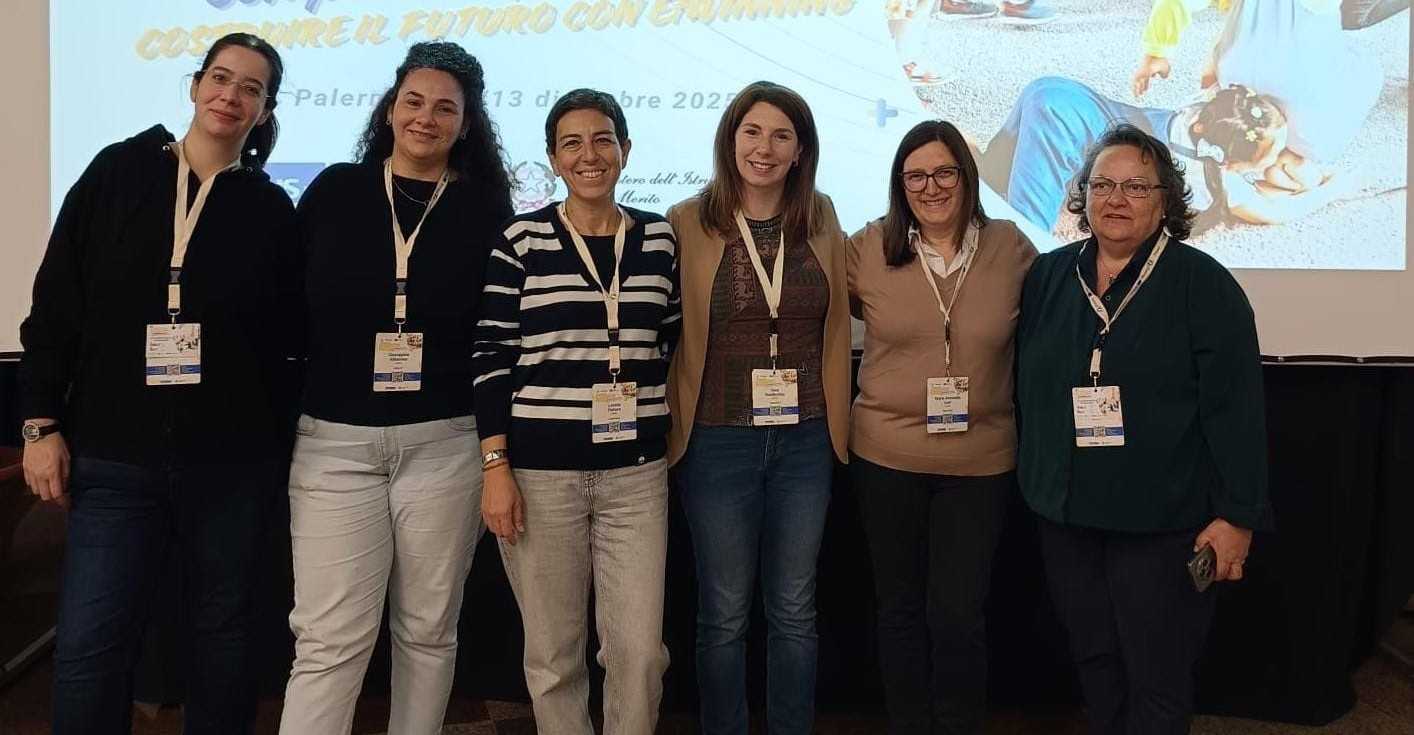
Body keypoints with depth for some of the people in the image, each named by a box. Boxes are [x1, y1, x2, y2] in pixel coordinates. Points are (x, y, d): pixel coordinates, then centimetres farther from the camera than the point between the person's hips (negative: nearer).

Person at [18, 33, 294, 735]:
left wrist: (273, 441, 2)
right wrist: (41, 421, 0)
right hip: (113, 456, 0)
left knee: (221, 630, 10)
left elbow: (282, 335, 6)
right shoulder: (117, 172, 6)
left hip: (230, 460, 0)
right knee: (88, 645, -2)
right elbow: (55, 302, 4)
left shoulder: (271, 209, 6)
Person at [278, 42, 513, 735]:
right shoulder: (333, 192, 7)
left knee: (428, 629, 10)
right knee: (331, 637, -2)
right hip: (335, 442, 0)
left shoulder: (484, 210, 5)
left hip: (444, 444, 0)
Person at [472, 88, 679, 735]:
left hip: (636, 470, 2)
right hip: (540, 470, -2)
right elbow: (491, 355, -2)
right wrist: (495, 467, -7)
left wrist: (672, 442, 10)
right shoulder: (521, 238, 0)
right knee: (553, 652, 8)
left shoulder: (659, 238, 7)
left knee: (641, 650, 1)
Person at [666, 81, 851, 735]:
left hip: (804, 440, 3)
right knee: (724, 616, 10)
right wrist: (675, 422, -5)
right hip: (718, 439, -2)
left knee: (794, 612, 14)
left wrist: (835, 421, 8)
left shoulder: (821, 219, 4)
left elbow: (836, 326, 10)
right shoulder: (688, 223, -5)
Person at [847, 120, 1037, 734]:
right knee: (901, 609, 15)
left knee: (958, 616, 3)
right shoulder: (869, 249, -4)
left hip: (981, 460, 0)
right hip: (886, 454, 1)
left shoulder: (1011, 248, -2)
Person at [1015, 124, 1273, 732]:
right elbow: (1027, 391, 12)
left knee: (1158, 684, 5)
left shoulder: (1203, 283, -7)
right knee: (1093, 661, 17)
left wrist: (1237, 517, -12)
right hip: (1066, 516, 4)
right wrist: (1035, 482, 11)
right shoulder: (1046, 278, 6)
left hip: (1164, 522, -4)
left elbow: (1236, 408, -10)